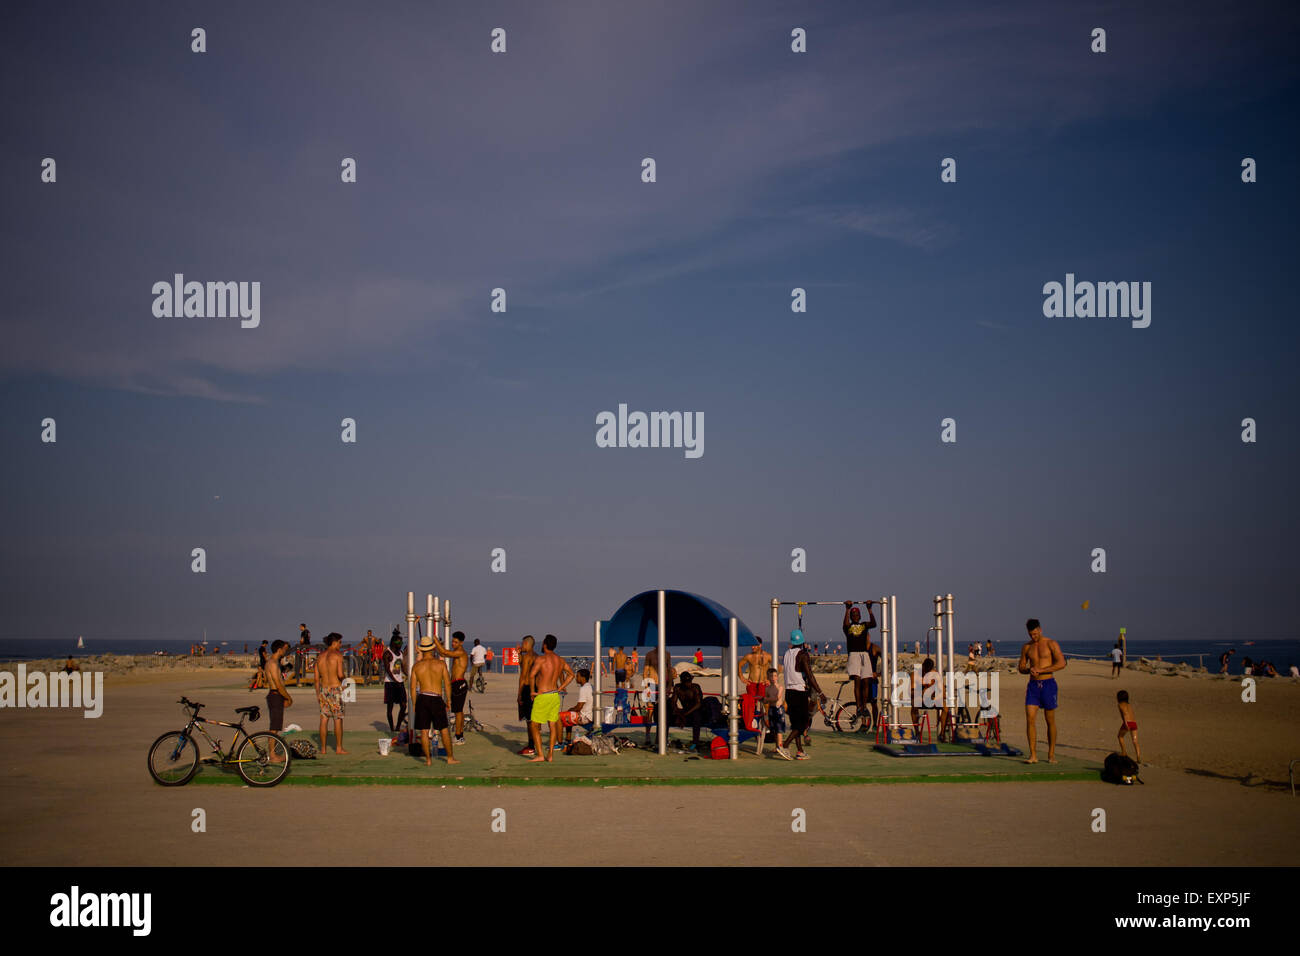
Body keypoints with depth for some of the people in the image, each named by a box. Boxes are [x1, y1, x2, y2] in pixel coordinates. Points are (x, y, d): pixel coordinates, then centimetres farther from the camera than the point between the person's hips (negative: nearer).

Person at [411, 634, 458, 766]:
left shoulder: (416, 666, 2)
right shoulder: (441, 664, 0)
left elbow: (413, 688, 3)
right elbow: (447, 685, 2)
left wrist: (414, 705, 12)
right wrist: (448, 701, 11)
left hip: (422, 698, 1)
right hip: (437, 699, -1)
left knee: (424, 731, 5)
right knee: (444, 730, 9)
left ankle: (428, 760, 6)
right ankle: (450, 758, 14)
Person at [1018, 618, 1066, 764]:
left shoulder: (1051, 644, -2)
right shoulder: (1026, 647, 11)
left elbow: (1061, 663, -13)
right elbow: (1021, 668, 16)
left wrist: (1041, 670, -19)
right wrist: (1029, 670, -8)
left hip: (1048, 684, -3)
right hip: (1033, 685, 3)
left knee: (1050, 721, 3)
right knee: (1030, 718, -9)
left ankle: (1051, 754, 15)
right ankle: (1033, 755, -7)